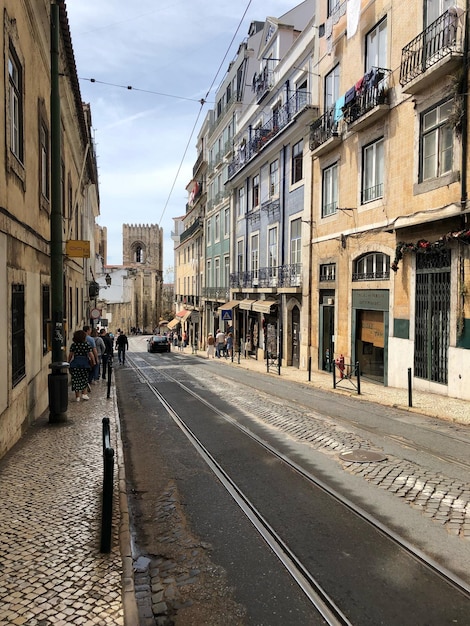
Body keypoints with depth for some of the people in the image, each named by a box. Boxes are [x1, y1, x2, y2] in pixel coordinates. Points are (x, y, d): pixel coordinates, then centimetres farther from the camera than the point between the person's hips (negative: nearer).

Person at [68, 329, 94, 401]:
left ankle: (77, 396, 9)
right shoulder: (87, 344, -5)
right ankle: (84, 394, 12)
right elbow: (91, 355, -7)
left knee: (76, 380, 7)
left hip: (75, 364, 1)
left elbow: (70, 355, 1)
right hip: (85, 363, -1)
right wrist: (93, 362, 4)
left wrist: (68, 362, 13)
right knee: (85, 379, 17)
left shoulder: (73, 345, -1)